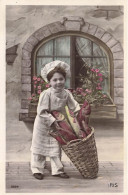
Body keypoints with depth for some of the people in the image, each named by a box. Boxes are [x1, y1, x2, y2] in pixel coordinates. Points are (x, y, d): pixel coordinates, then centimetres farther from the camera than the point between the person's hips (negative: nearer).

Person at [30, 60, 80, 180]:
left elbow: (75, 107, 1)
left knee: (56, 147, 11)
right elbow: (42, 112, -25)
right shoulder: (46, 94, -24)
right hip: (43, 125, -4)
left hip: (57, 125, 4)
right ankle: (37, 169, 22)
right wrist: (52, 121, -27)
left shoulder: (66, 94, -9)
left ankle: (57, 170, 23)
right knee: (39, 147, 8)